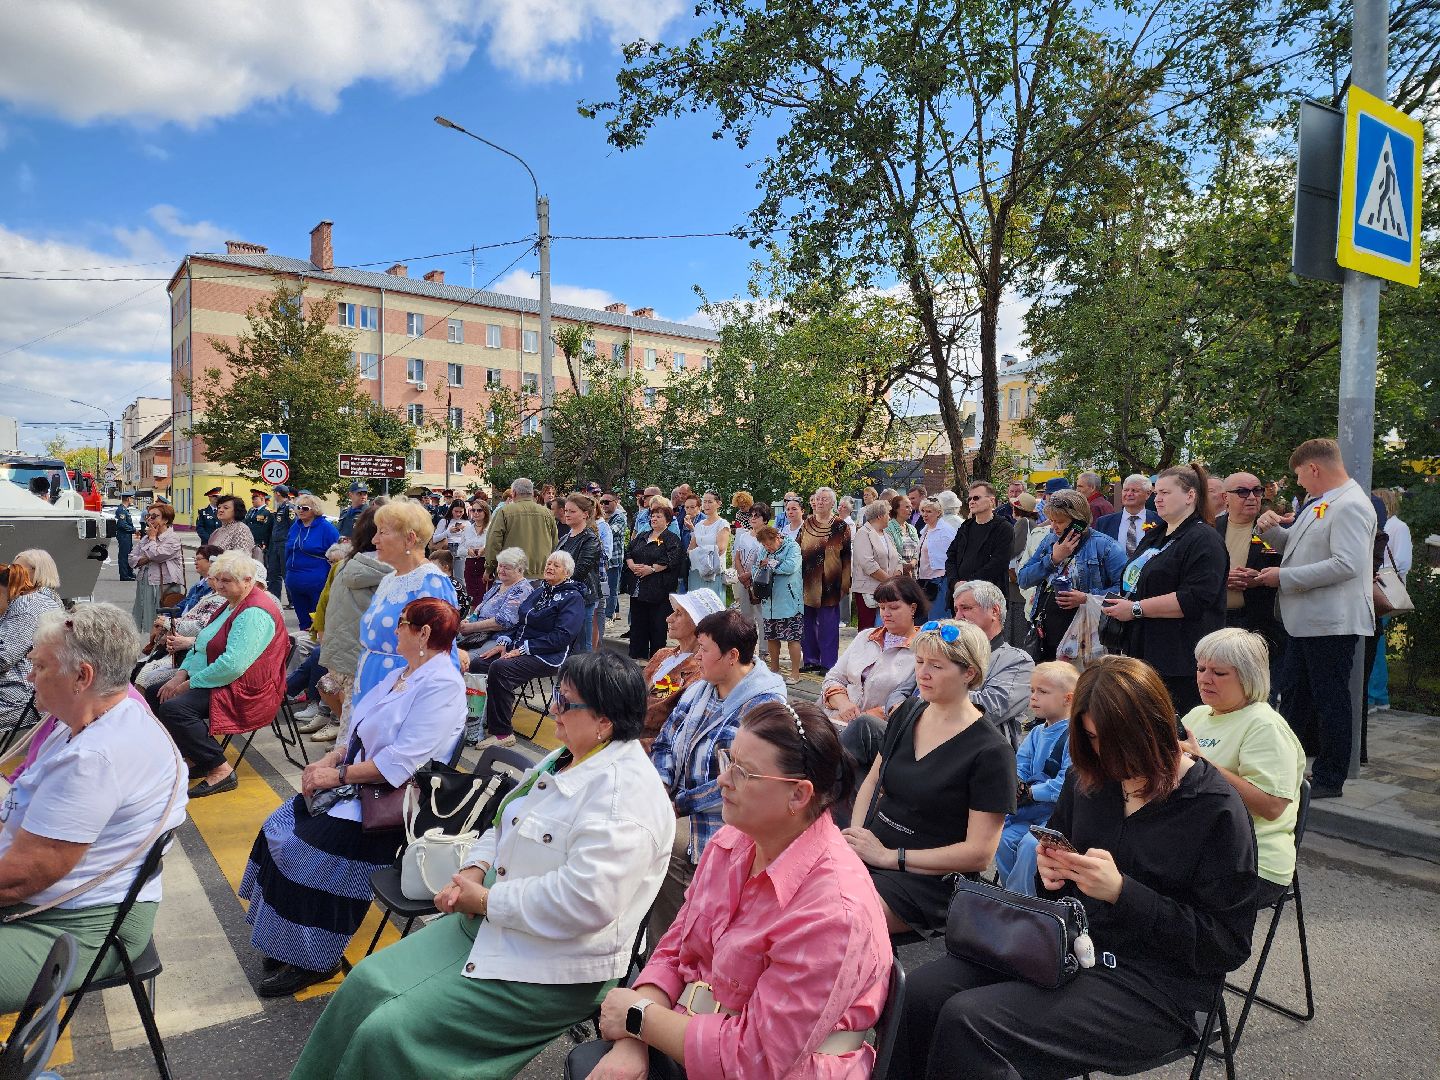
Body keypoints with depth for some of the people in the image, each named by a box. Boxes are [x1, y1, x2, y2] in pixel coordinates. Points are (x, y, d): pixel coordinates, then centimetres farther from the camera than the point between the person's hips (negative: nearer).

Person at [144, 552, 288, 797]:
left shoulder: (254, 613, -20)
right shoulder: (231, 604, 15)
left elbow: (233, 665, -28)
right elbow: (202, 645, 19)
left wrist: (190, 684, -17)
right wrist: (182, 674, 2)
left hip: (246, 692, -11)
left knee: (173, 708, -27)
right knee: (153, 694, 13)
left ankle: (221, 771, -18)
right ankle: (195, 759, 14)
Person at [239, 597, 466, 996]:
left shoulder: (442, 685, -19)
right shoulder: (401, 675, 13)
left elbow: (400, 761, -25)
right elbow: (362, 735, 17)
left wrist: (338, 775, -18)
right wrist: (329, 761, -1)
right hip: (357, 784, 10)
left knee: (301, 848, -18)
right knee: (280, 826, -1)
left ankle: (313, 959, 1)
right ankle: (284, 940, 12)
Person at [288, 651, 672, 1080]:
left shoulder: (625, 792, -24)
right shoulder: (562, 760, 7)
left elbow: (585, 901, -33)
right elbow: (503, 831, 18)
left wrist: (486, 900, -20)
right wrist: (473, 872, -3)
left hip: (554, 968, -9)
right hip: (489, 927, 9)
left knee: (388, 1032, -12)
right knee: (367, 983, 3)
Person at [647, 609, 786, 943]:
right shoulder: (701, 688, 9)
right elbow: (665, 743, 14)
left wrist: (679, 805, -19)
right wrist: (661, 784, -5)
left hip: (717, 824, -8)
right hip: (674, 803, 8)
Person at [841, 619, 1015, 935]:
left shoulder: (991, 752, -11)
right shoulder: (906, 716, 9)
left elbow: (979, 853, -13)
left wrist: (889, 856, -13)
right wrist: (856, 833, -1)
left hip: (924, 881, -6)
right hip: (867, 853, 7)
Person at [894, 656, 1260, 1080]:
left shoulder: (1217, 808, -11)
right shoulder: (1089, 777, 6)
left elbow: (1228, 944, -11)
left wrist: (1122, 893, -22)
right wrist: (1050, 867, -3)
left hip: (1151, 983, -6)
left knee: (967, 1021, -25)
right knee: (920, 993, -18)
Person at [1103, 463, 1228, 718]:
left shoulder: (1204, 541, -11)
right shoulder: (1155, 536, 18)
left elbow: (1194, 599, -23)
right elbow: (1136, 580, 31)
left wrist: (1136, 608, -20)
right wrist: (1121, 603, 9)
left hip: (1180, 660, -9)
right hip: (1145, 652, 9)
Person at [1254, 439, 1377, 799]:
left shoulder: (1350, 506, -18)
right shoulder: (1319, 503, 12)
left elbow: (1347, 564, -27)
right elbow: (1294, 546, 22)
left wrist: (1284, 577, -22)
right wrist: (1271, 529, 1)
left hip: (1331, 621, -10)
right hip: (1306, 620, 10)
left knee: (1330, 700, 2)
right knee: (1293, 696, 17)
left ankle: (1329, 780, 15)